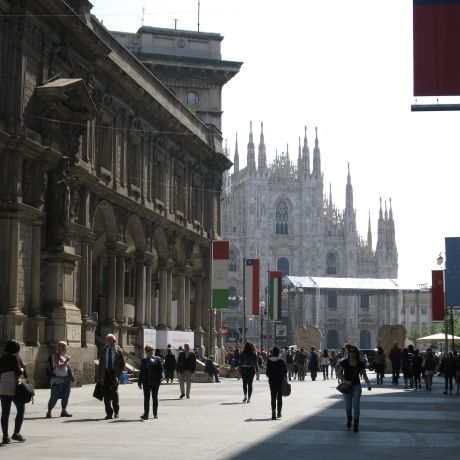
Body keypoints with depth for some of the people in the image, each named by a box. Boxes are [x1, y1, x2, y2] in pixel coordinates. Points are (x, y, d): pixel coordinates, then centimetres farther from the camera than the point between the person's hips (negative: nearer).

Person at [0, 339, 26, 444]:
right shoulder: (16, 357, -5)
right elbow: (18, 372, -12)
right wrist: (23, 369, 6)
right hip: (14, 387, -5)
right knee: (21, 409, 9)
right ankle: (16, 433, 0)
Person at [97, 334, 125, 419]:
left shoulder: (118, 351, 2)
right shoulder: (103, 350, 10)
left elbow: (122, 363, 6)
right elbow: (100, 364, 11)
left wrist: (119, 373, -5)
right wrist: (99, 376, 6)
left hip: (114, 374, -2)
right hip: (105, 373, 3)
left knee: (114, 393, -4)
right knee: (106, 394, 0)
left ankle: (116, 412, 16)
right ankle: (109, 413, 7)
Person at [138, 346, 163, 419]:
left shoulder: (158, 359, 3)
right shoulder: (144, 360, 10)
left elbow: (161, 368, -3)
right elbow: (141, 372, 13)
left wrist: (160, 377, -20)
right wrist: (140, 382, 11)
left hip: (155, 382, -1)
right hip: (146, 382, 1)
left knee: (155, 397, 7)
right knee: (146, 398, -2)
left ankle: (155, 413, 15)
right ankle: (146, 414, -4)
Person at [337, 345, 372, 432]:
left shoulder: (360, 364, -1)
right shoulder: (344, 362, -3)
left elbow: (364, 375, 5)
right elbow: (339, 373, -2)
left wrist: (368, 384, -10)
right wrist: (345, 381, -16)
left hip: (356, 385, 0)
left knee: (356, 405, -9)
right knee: (348, 406, 1)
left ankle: (356, 424, 2)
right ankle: (349, 418, 33)